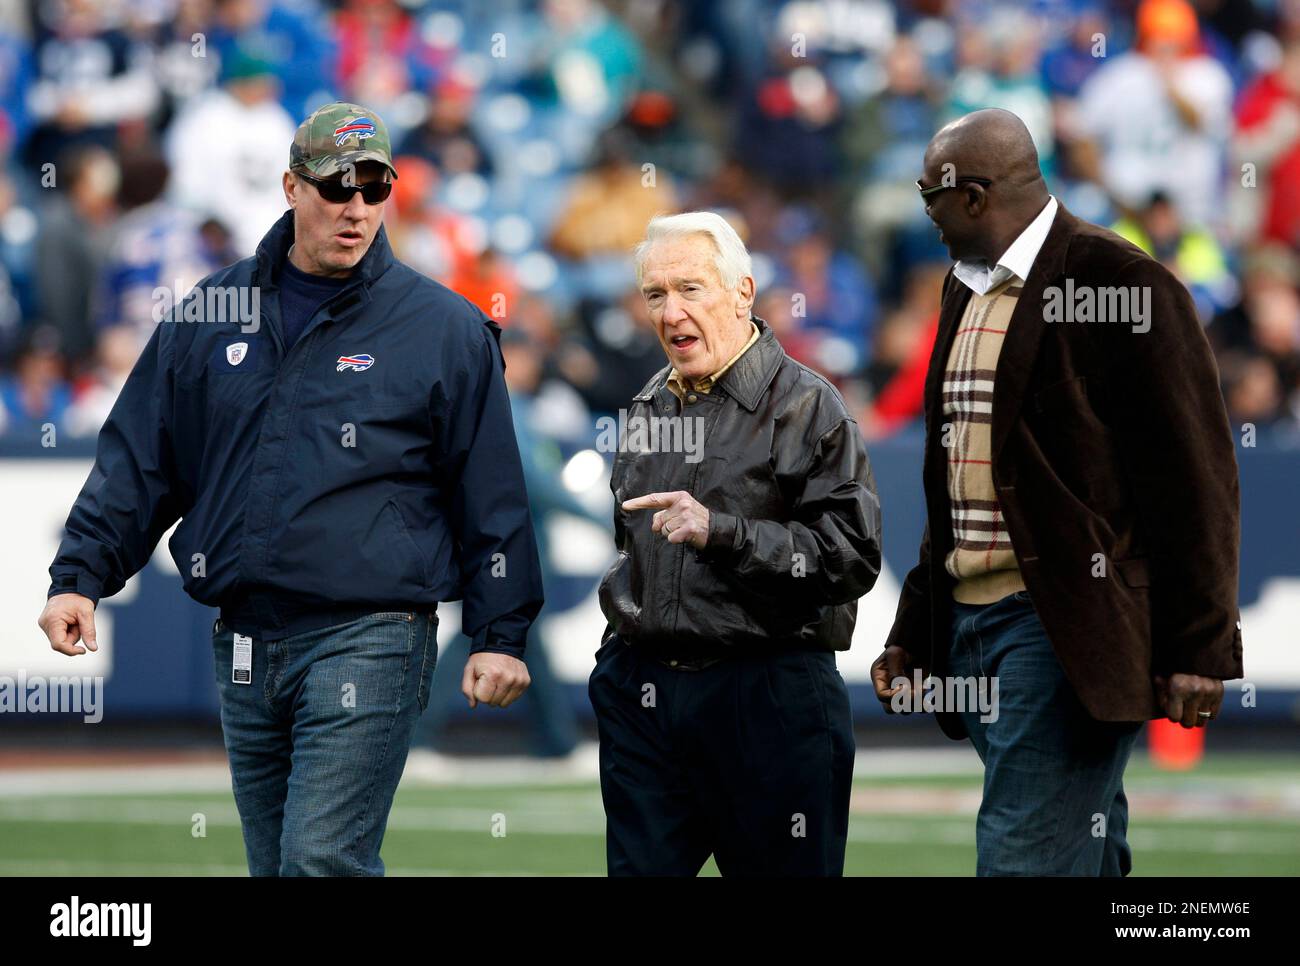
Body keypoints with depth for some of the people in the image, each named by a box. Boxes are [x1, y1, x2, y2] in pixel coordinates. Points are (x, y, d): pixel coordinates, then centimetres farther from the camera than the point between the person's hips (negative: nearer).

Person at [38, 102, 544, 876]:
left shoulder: (445, 329, 0)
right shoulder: (213, 315, 11)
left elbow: (491, 495, 2)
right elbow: (139, 460, 14)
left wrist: (500, 636, -2)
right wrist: (81, 577, 4)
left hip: (368, 644, -5)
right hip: (244, 648, 5)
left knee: (323, 859, -17)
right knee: (274, 866, 9)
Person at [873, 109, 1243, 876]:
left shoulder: (1119, 282, -10)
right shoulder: (966, 291, 17)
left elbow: (1193, 478, -12)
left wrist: (1198, 646, -14)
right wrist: (915, 632, 21)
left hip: (1064, 631, -8)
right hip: (970, 624, 8)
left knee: (1026, 860, -14)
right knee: (1086, 857, 13)